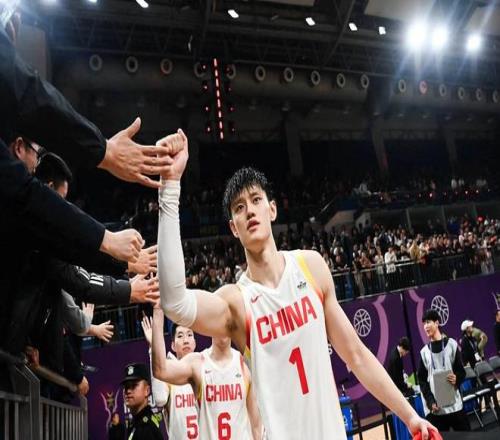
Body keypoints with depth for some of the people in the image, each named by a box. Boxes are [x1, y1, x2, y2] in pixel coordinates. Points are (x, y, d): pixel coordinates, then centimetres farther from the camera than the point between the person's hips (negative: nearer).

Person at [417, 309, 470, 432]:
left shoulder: (451, 344, 6)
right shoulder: (424, 351, 8)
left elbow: (461, 371, 7)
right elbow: (422, 379, 6)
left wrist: (457, 379, -16)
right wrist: (430, 401, -7)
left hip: (454, 403, 0)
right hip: (434, 407, 1)